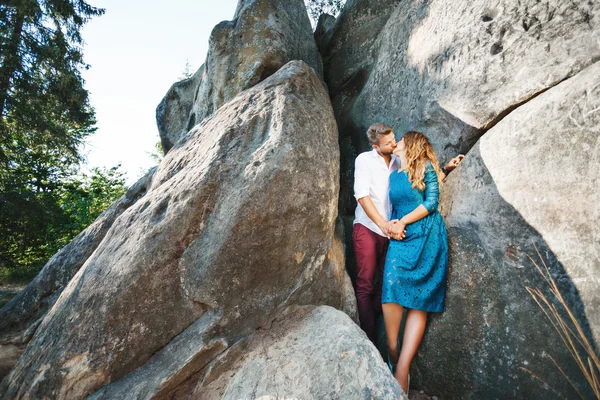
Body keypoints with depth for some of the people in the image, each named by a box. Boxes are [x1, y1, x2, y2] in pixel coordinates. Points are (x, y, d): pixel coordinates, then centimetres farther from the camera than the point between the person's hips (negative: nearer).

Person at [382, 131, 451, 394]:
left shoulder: (425, 167, 6)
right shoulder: (393, 176, 21)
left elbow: (431, 202, -4)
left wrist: (403, 222, -9)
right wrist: (391, 224, -1)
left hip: (426, 236, -4)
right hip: (401, 238, 4)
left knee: (419, 299, -8)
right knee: (392, 290, -17)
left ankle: (402, 369, -9)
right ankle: (393, 357, -6)